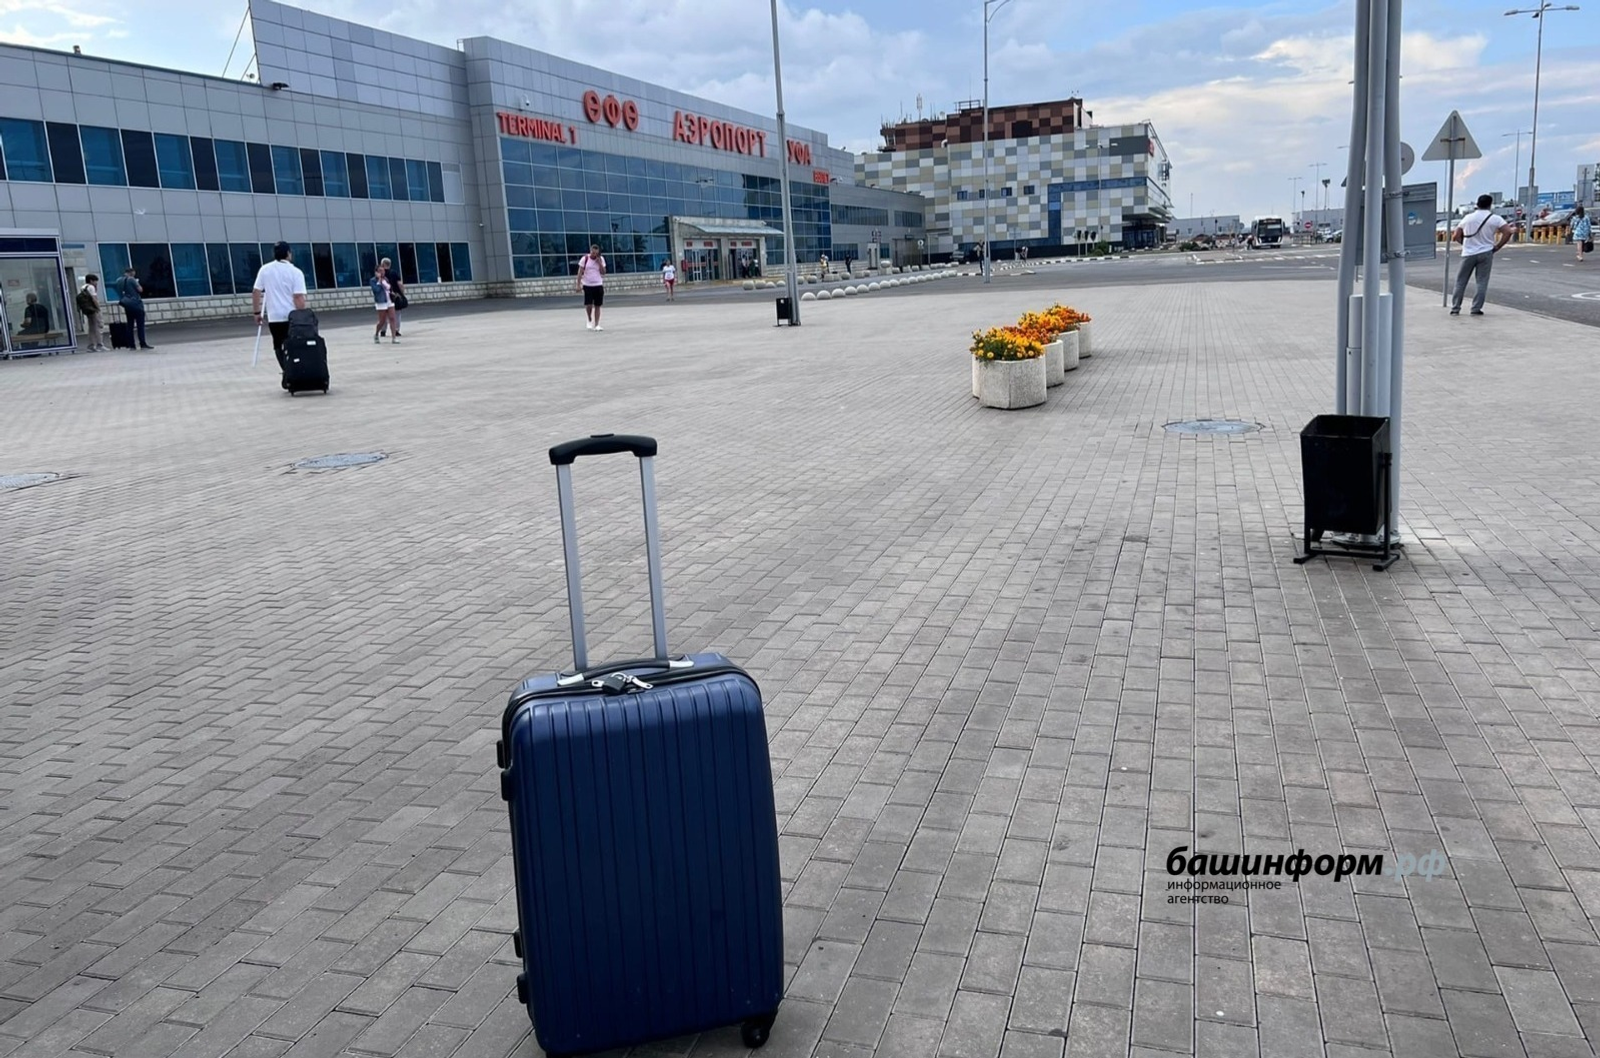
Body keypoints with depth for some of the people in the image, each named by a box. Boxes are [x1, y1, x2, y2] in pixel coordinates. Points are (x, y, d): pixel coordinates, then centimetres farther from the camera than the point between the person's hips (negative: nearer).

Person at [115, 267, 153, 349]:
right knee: (140, 324, -7)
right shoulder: (131, 279, -10)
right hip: (136, 304, -7)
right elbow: (140, 289, -11)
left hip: (127, 304, 7)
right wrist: (137, 284, 6)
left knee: (130, 324, 8)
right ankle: (142, 344, -13)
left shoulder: (118, 281, 12)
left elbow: (119, 294, 16)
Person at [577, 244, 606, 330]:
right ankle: (590, 320, 17)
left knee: (597, 306, 1)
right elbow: (580, 272, -2)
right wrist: (578, 284, -7)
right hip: (587, 285, -2)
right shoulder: (584, 258, -3)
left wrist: (599, 263, -12)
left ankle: (596, 325, 7)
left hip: (598, 285, 2)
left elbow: (603, 272, 1)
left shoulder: (601, 259, 4)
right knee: (588, 305, -9)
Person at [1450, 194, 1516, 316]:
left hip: (1468, 254, 1)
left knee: (1460, 282, 8)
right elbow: (1508, 232, -12)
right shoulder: (1495, 218, -2)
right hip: (1485, 253, -1)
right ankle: (1476, 309, 0)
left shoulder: (1468, 217, 3)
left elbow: (1456, 237, 3)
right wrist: (1497, 247, -2)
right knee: (1482, 282, 5)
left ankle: (1455, 309, 7)